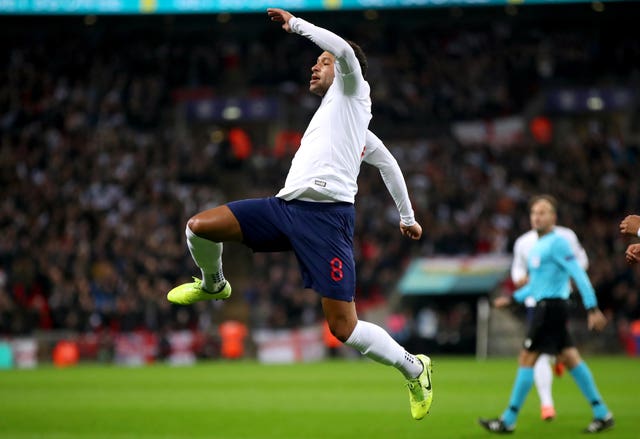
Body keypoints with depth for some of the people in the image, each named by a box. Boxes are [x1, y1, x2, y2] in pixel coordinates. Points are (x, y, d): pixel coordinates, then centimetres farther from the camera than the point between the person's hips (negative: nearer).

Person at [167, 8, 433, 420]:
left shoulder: (352, 91, 9)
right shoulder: (332, 111, 30)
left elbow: (344, 50, -15)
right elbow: (388, 163, 39)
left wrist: (296, 23, -5)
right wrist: (407, 215, 46)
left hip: (326, 213, -8)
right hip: (286, 204, 8)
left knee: (344, 328, -12)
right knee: (199, 227, -5)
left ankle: (414, 368, 9)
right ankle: (213, 285, 27)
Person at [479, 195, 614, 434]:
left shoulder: (557, 242, -12)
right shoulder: (537, 246, 17)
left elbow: (579, 276, -16)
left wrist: (592, 308, -20)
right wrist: (513, 298, 19)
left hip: (551, 306, -10)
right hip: (544, 305, 10)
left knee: (527, 359, -7)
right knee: (570, 358, 9)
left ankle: (508, 420, -4)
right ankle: (602, 414, 11)